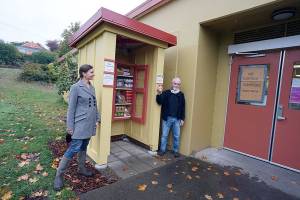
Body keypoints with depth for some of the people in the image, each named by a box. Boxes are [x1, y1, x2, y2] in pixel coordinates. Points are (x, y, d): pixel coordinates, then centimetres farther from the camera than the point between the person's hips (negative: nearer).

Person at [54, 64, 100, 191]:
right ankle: (59, 174, 16)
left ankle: (81, 168, 35)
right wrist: (70, 126, -11)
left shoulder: (92, 88, 9)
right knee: (74, 149, -3)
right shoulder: (76, 87, -11)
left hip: (90, 124, 7)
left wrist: (97, 119, 12)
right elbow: (71, 108, -11)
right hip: (80, 124, -7)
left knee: (84, 147, 18)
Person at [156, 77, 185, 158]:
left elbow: (183, 108, 7)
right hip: (167, 118, -1)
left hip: (177, 119, 2)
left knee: (176, 136, 10)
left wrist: (182, 119, 4)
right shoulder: (166, 93, -2)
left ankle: (176, 151, 26)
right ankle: (162, 150, 24)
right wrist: (159, 93, -31)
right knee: (164, 135, 9)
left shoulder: (181, 95, 5)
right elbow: (159, 102, -13)